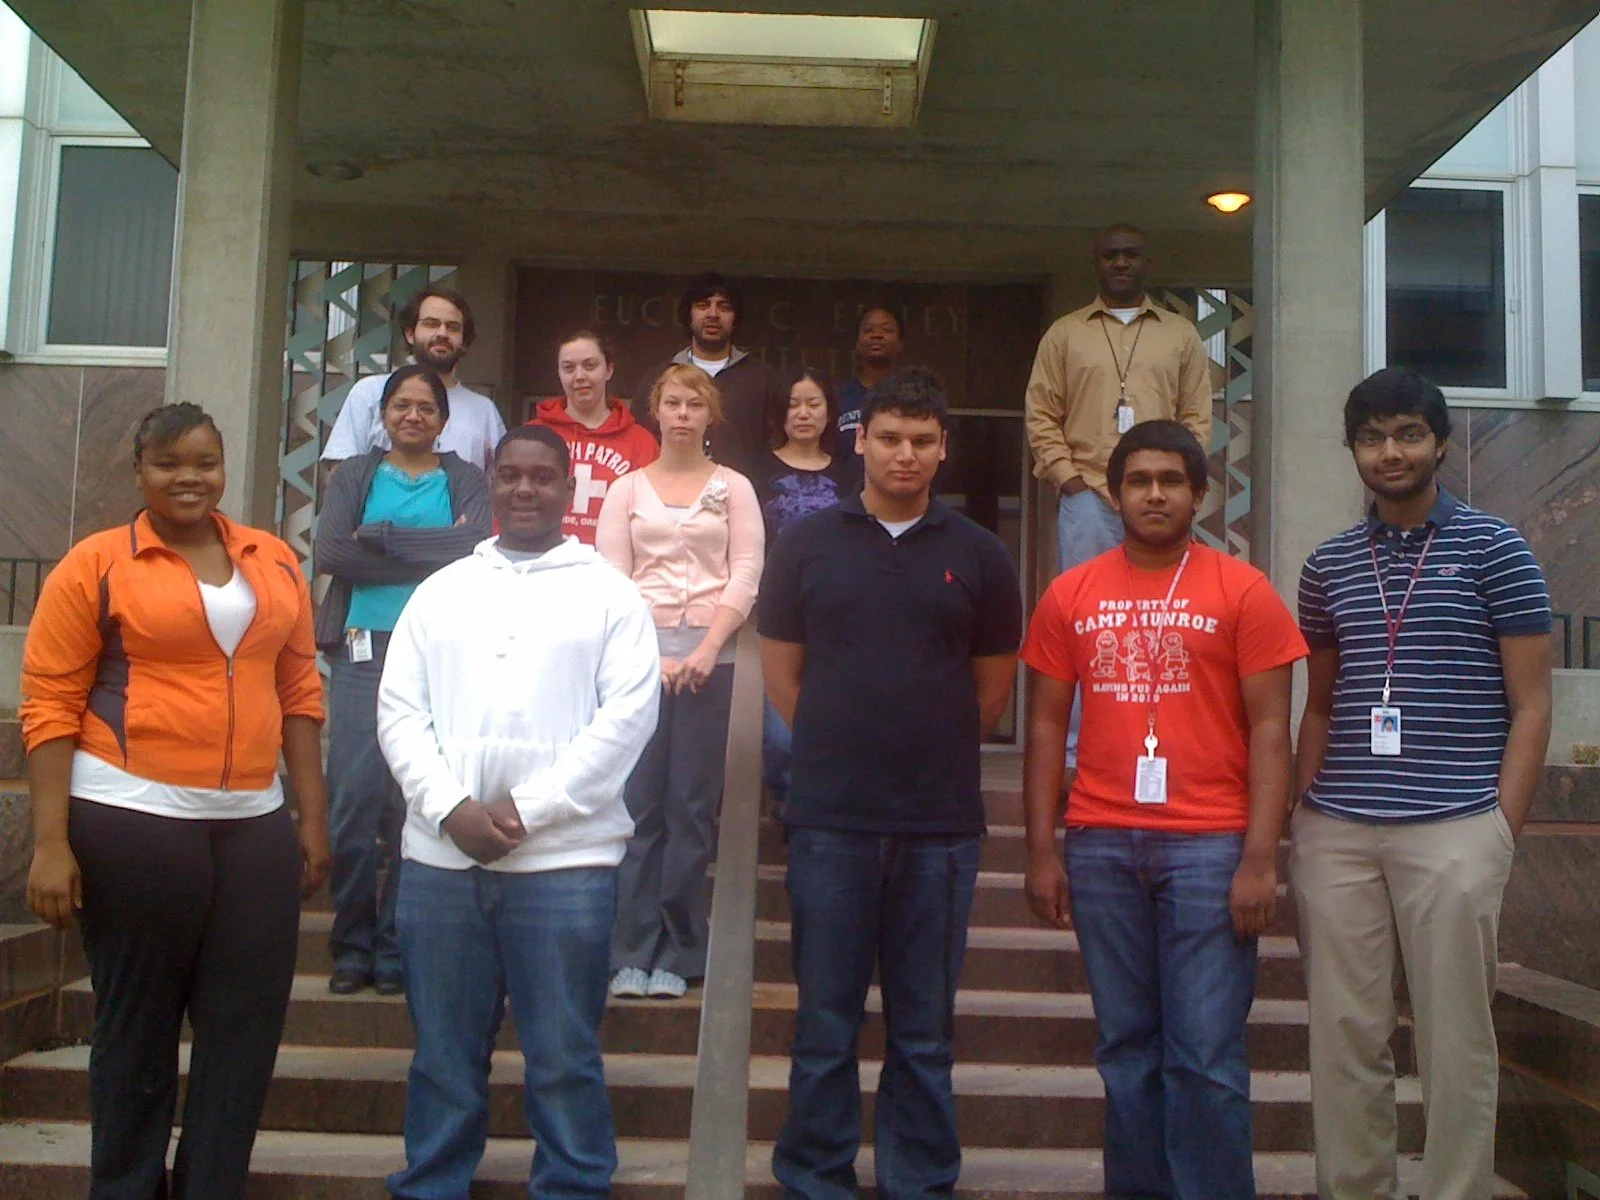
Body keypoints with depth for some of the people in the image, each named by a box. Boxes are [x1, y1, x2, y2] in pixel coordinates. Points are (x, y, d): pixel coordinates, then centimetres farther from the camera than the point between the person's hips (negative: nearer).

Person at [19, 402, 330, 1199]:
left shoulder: (275, 562, 10)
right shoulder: (95, 564, -2)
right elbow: (49, 707, -5)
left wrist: (314, 818, 9)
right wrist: (51, 842, -10)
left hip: (255, 824, 4)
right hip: (132, 821, -4)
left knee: (247, 1026, 7)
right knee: (137, 1025, 9)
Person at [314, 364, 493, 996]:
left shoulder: (466, 481, 12)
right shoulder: (355, 476, 15)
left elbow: (473, 552, -8)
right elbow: (328, 552, -2)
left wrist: (380, 537, -6)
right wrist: (430, 551, -6)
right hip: (362, 651, 1)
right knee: (353, 798, -6)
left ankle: (395, 946, 7)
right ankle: (352, 944, 7)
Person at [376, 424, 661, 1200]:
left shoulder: (609, 594, 4)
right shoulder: (441, 590, 13)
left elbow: (628, 712, -6)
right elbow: (399, 709, 6)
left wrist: (529, 810, -12)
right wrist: (451, 808, -9)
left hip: (565, 859, -3)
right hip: (439, 857, 3)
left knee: (563, 1057, 4)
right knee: (443, 1053, 12)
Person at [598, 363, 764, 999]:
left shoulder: (733, 488, 10)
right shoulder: (627, 489, 12)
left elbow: (745, 578, 2)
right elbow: (612, 580, 3)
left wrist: (707, 650, -10)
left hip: (708, 654, 0)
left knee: (692, 805, 0)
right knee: (637, 804, -3)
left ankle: (676, 953, 7)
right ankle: (631, 952, 3)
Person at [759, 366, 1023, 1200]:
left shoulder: (979, 555, 5)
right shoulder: (806, 544, 5)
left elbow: (994, 688, 11)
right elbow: (781, 672, 8)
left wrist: (930, 754, 8)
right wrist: (839, 752, 5)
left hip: (941, 825, 1)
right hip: (829, 819, 0)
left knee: (925, 1030, 10)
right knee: (825, 1025, 7)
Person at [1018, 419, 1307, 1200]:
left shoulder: (1242, 591, 2)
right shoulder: (1070, 595, 9)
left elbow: (1268, 729, -1)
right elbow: (1047, 726, 10)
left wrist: (1260, 860, -8)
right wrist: (1042, 850, 4)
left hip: (1209, 844, -2)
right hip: (1102, 844, 3)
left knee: (1206, 1054, -1)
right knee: (1127, 1047, 11)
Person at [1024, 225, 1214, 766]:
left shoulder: (1180, 334, 14)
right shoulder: (1064, 333, 12)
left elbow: (1197, 417, 11)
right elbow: (1041, 413, 6)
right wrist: (1065, 475, -5)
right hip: (1087, 497, -1)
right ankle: (1076, 742, 6)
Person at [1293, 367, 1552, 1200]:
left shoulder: (1493, 550, 3)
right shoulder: (1328, 565, 13)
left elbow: (1529, 707, 1)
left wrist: (1501, 832, -6)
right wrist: (1301, 818, 9)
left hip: (1454, 831, -3)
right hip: (1335, 836, 3)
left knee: (1455, 1040, 3)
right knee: (1344, 1036, 8)